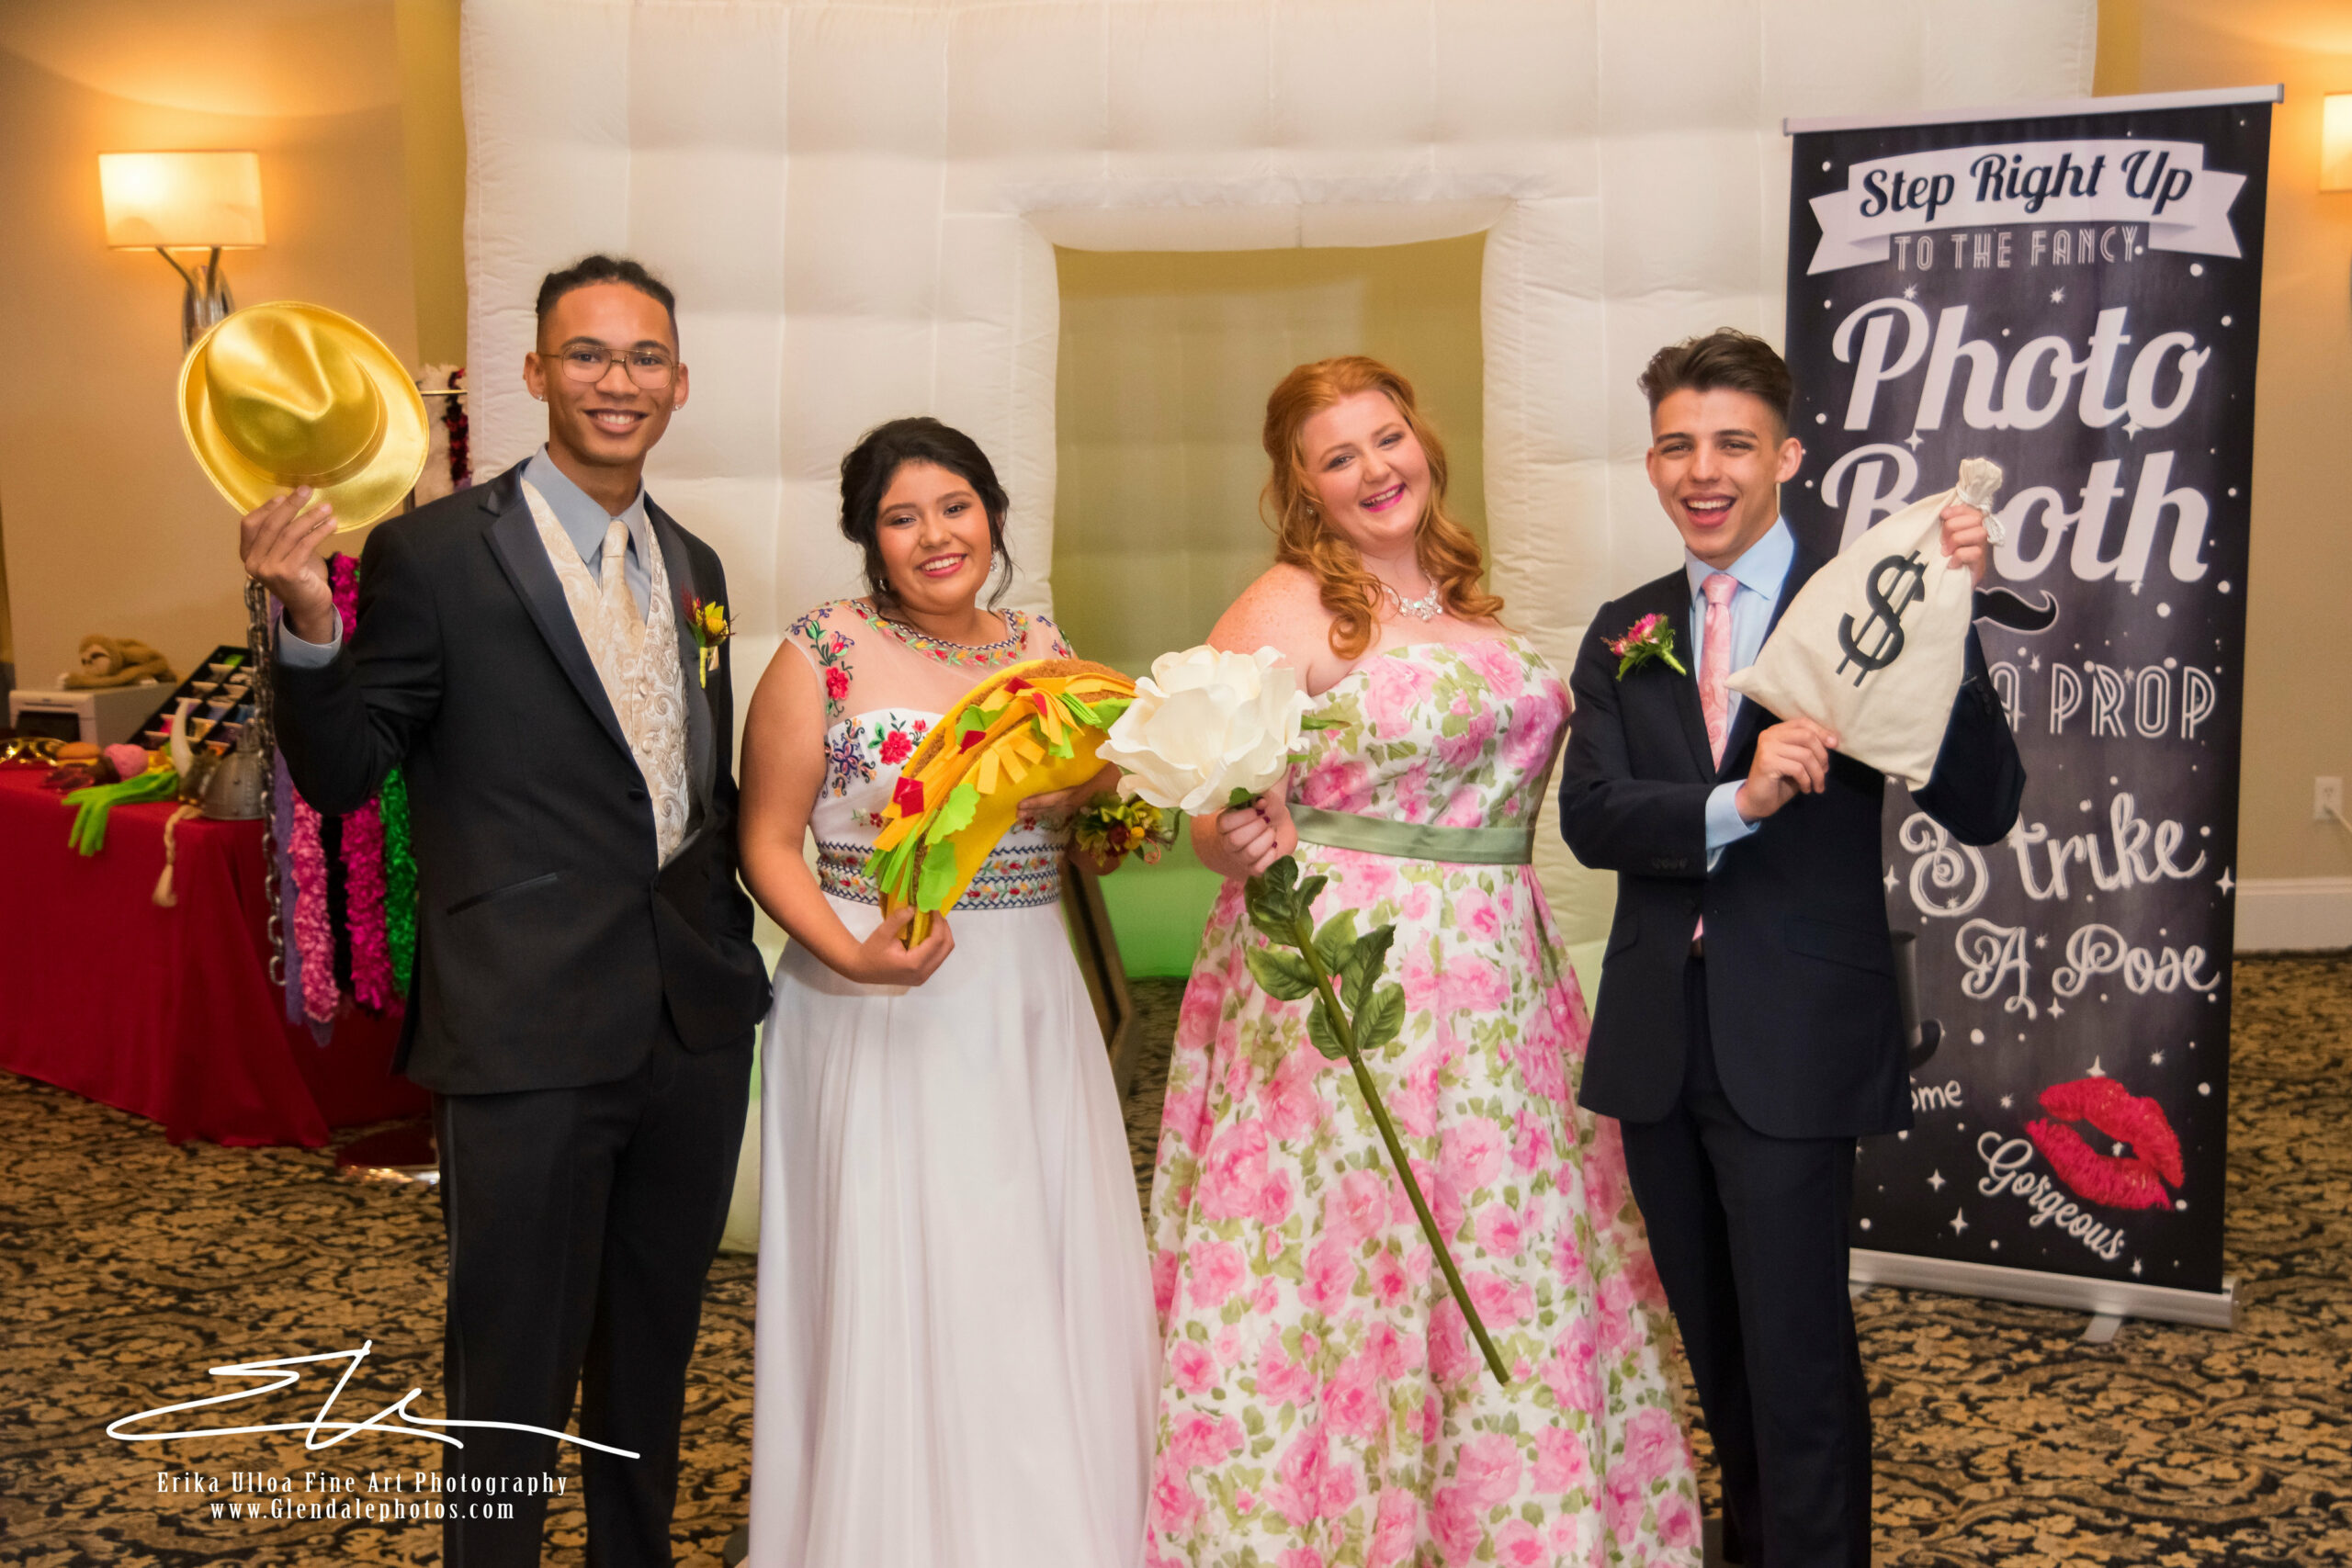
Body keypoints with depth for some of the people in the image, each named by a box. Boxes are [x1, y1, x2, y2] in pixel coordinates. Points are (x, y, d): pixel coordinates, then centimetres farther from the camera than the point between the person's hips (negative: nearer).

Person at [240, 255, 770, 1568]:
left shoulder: (694, 564, 10)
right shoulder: (434, 552, -9)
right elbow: (341, 776, -9)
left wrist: (751, 912, 11)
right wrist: (307, 626, -25)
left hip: (698, 1023, 6)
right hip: (530, 1035, -6)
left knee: (656, 1352, 22)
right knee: (515, 1374, 9)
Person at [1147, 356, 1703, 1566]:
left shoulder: (1464, 597, 12)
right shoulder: (1283, 611, -9)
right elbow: (1215, 820, -13)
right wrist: (1238, 842, -32)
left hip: (1496, 983, 7)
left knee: (1502, 1270, 15)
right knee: (1358, 1282, 1)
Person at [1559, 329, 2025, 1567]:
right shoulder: (1623, 633, 6)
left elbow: (1981, 811, -16)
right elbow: (1589, 815, -8)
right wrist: (1734, 802, -25)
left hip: (1795, 1045, -5)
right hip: (1657, 1038, 5)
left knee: (1798, 1350, 3)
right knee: (1714, 1343, 22)